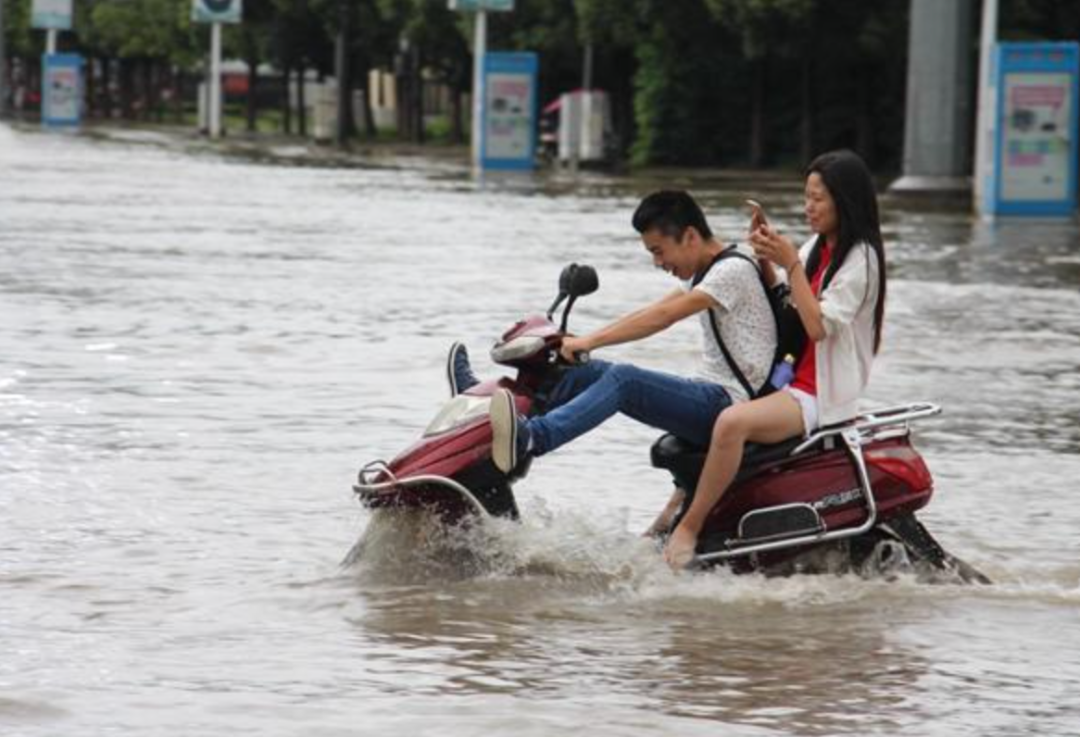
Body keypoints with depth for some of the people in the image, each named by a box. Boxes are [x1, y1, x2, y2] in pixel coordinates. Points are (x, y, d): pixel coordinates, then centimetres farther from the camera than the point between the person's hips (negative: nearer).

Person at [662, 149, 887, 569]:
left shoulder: (861, 258, -12)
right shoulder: (818, 246, 14)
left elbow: (819, 326, -20)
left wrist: (791, 265, -22)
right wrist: (766, 263, -1)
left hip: (823, 394, -10)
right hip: (795, 380, 10)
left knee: (732, 423, -33)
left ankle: (689, 529, -26)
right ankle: (669, 517, 14)